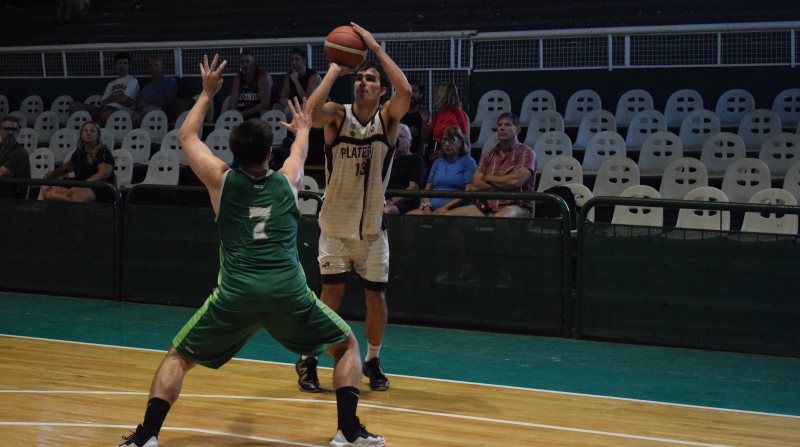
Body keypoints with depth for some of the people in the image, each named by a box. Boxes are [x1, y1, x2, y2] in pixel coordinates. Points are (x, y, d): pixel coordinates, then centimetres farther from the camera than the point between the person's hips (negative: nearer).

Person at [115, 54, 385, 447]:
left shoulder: (221, 180, 12)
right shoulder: (288, 181, 16)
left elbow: (186, 136, 30)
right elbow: (299, 150, 41)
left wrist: (207, 95, 41)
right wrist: (303, 129, 62)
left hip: (236, 293, 0)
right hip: (288, 292, 0)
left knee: (178, 357, 18)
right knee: (347, 346, 19)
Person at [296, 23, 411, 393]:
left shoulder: (388, 118, -5)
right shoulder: (337, 115, -7)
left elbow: (405, 90, -26)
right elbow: (312, 110, -31)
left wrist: (376, 48, -24)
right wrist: (335, 71, -22)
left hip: (372, 227, 2)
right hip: (335, 224, -1)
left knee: (376, 296, 5)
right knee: (332, 293, -4)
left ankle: (372, 361, 26)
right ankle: (307, 361, 11)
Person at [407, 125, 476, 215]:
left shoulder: (468, 161, 7)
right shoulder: (438, 161, 23)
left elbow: (469, 191, -4)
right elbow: (428, 188, 19)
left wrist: (445, 207, -13)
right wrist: (426, 206, -3)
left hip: (455, 209, -5)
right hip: (433, 209, 5)